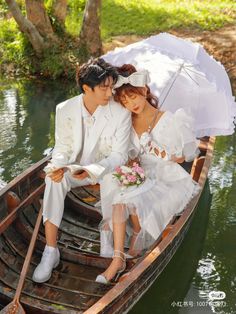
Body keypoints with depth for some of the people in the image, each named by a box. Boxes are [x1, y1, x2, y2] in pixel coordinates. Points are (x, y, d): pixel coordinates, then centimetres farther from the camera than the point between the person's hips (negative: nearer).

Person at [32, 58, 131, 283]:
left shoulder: (121, 113, -18)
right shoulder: (65, 110, -11)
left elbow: (119, 155, -16)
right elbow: (63, 147, -5)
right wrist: (58, 165, -29)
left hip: (107, 169, -1)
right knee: (54, 179, -30)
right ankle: (50, 251, -25)